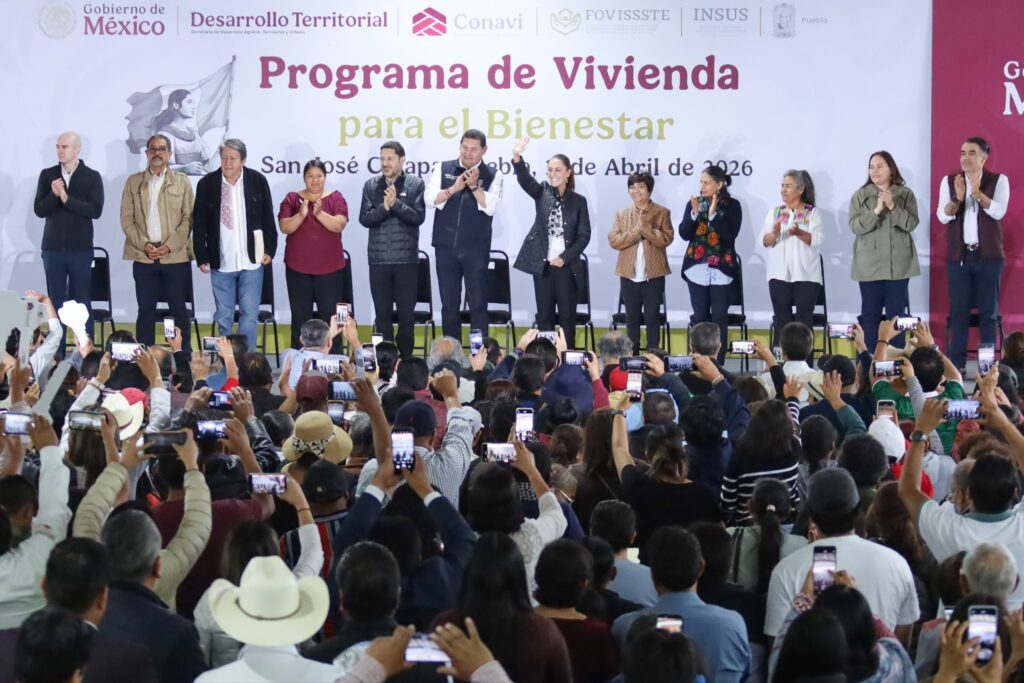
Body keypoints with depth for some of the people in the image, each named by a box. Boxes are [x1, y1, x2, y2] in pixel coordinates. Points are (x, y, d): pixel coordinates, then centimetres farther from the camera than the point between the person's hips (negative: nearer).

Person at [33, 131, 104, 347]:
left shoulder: (92, 177, 0)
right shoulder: (47, 175, 6)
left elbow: (95, 210, -10)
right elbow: (39, 210, 1)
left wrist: (66, 199, -18)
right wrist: (53, 195, -17)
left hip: (81, 249, -2)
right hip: (53, 249, 2)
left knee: (82, 302, 2)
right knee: (55, 302, 4)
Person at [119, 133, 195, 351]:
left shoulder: (182, 182, 7)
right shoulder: (133, 182, 9)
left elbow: (188, 218, 1)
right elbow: (127, 219, 4)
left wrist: (169, 246, -10)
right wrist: (144, 245, -9)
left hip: (176, 256, -1)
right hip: (143, 257, 1)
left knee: (179, 309, 1)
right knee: (146, 310, 4)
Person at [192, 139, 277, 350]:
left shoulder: (258, 181, -1)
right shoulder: (207, 184, -1)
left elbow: (268, 218, 4)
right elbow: (199, 224, 2)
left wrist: (269, 249, 0)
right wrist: (202, 257, -1)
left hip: (251, 261, 0)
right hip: (220, 262, 0)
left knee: (249, 315, 1)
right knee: (223, 317, 8)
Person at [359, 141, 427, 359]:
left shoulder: (415, 184, 0)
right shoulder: (371, 185, 7)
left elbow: (418, 217, -8)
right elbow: (364, 218, -1)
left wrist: (396, 204, -18)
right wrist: (384, 207, -16)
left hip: (406, 258, -2)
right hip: (378, 259, 2)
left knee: (406, 313, 3)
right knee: (382, 313, 6)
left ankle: (405, 358, 11)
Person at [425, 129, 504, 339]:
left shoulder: (493, 175, 2)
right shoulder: (443, 169, 7)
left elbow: (490, 207, -9)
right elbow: (430, 198, -2)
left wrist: (474, 186, -17)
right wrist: (453, 189, -14)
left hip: (476, 249, -2)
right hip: (446, 246, 2)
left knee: (478, 304, 0)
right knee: (449, 304, 8)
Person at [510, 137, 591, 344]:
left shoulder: (578, 201, 3)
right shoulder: (542, 193, 4)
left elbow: (584, 235, 0)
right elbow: (524, 179, -15)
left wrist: (565, 258, -10)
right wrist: (517, 158, -35)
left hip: (567, 266, -1)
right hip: (542, 264, 1)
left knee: (567, 315, 3)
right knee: (544, 315, 5)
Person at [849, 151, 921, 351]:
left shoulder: (905, 194, 4)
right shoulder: (860, 196, 3)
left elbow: (912, 223, -5)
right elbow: (855, 226, -7)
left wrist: (893, 207, -18)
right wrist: (876, 210, -19)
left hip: (898, 264, 0)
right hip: (870, 265, 0)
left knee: (896, 313, 2)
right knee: (870, 314, 1)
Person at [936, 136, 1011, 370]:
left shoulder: (999, 181, 0)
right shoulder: (949, 181, 5)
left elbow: (998, 211, -14)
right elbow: (943, 216, -5)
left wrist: (977, 193, -29)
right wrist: (957, 198, -23)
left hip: (988, 255, -1)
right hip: (958, 255, 1)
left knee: (988, 311, 2)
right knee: (958, 311, 2)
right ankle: (956, 365, 5)